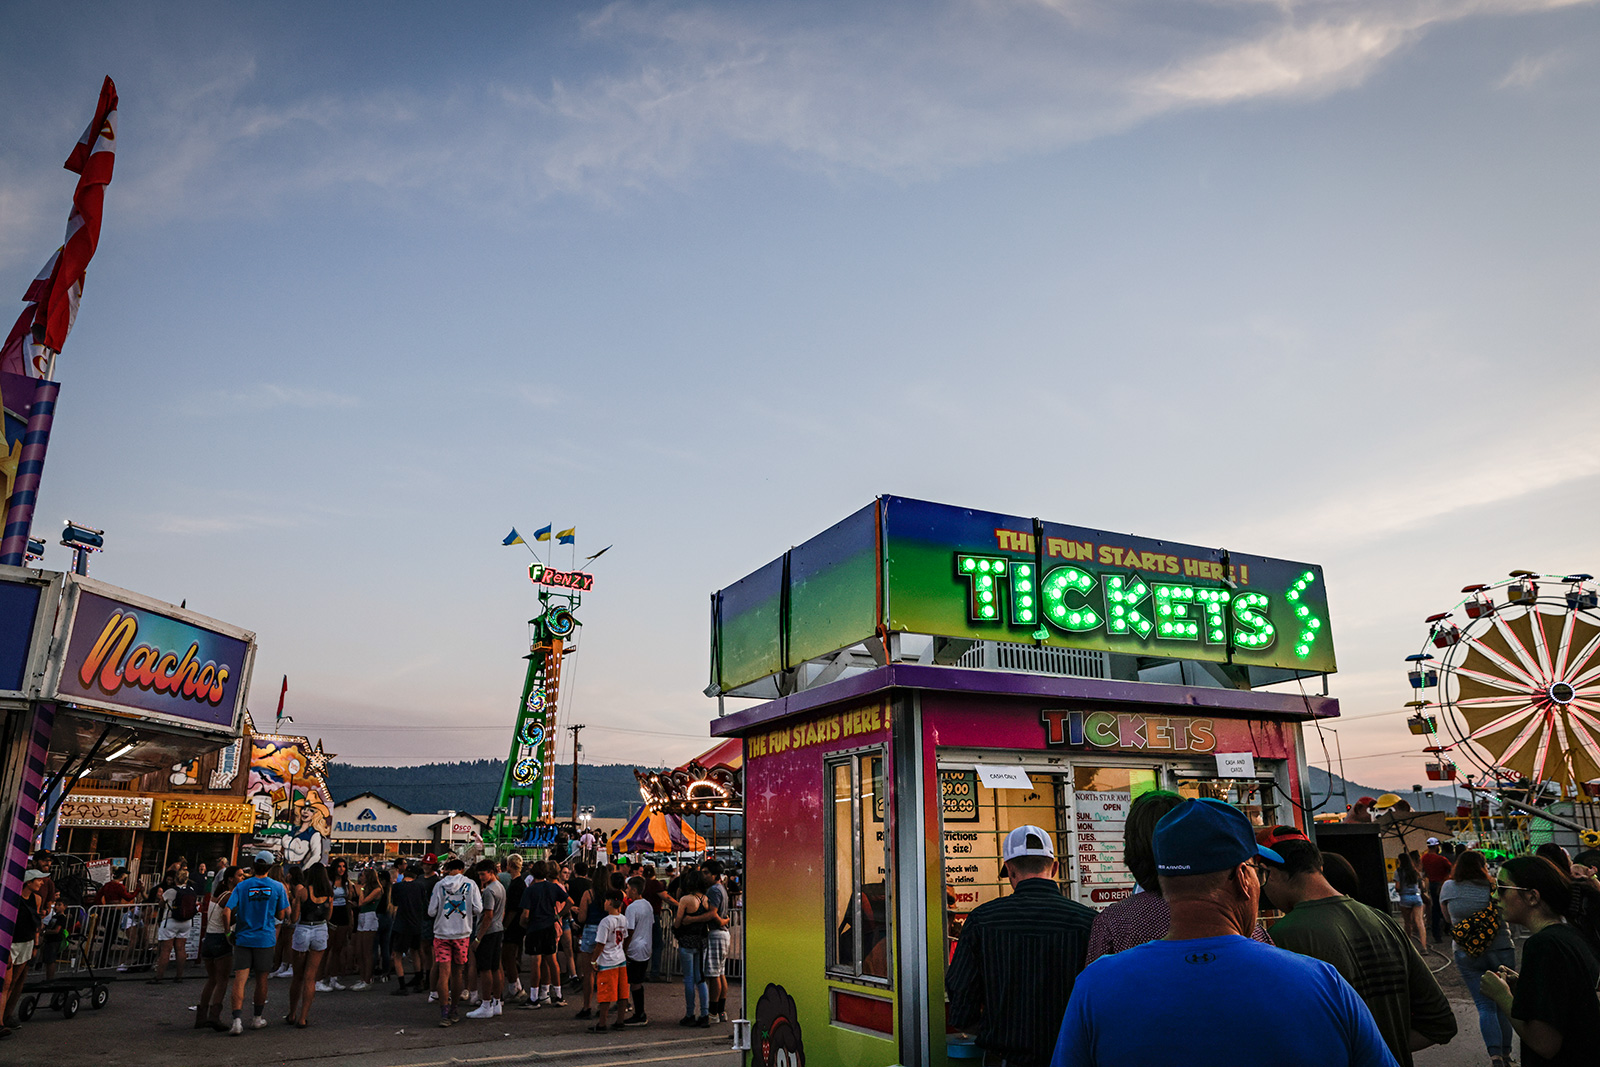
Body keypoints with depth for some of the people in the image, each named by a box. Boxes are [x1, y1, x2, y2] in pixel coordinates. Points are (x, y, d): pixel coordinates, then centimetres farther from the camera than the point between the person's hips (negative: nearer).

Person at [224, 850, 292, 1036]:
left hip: (243, 938, 0)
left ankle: (237, 1020, -14)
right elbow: (281, 916, 1)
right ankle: (257, 1018, 24)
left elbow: (227, 913, -8)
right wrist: (286, 896, 15)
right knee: (261, 980, 12)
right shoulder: (278, 887, -2)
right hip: (265, 939, 0)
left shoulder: (241, 887, -1)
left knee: (239, 979, -2)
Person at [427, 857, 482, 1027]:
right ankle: (453, 1011, 24)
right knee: (457, 971, 14)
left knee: (444, 973, -3)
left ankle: (444, 1014, -10)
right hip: (462, 934, 1)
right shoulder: (471, 884, -2)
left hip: (442, 934, -1)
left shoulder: (439, 885, -3)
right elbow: (478, 910, -4)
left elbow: (432, 912, -1)